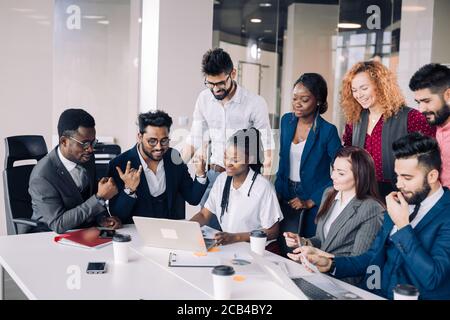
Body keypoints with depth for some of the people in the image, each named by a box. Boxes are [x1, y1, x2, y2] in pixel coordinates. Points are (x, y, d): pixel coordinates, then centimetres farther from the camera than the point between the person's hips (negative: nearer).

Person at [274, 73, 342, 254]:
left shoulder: (327, 131, -14)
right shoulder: (287, 121, 4)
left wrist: (311, 202, -11)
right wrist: (278, 189, 7)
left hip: (312, 200, -5)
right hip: (286, 196, 5)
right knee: (284, 249, 3)